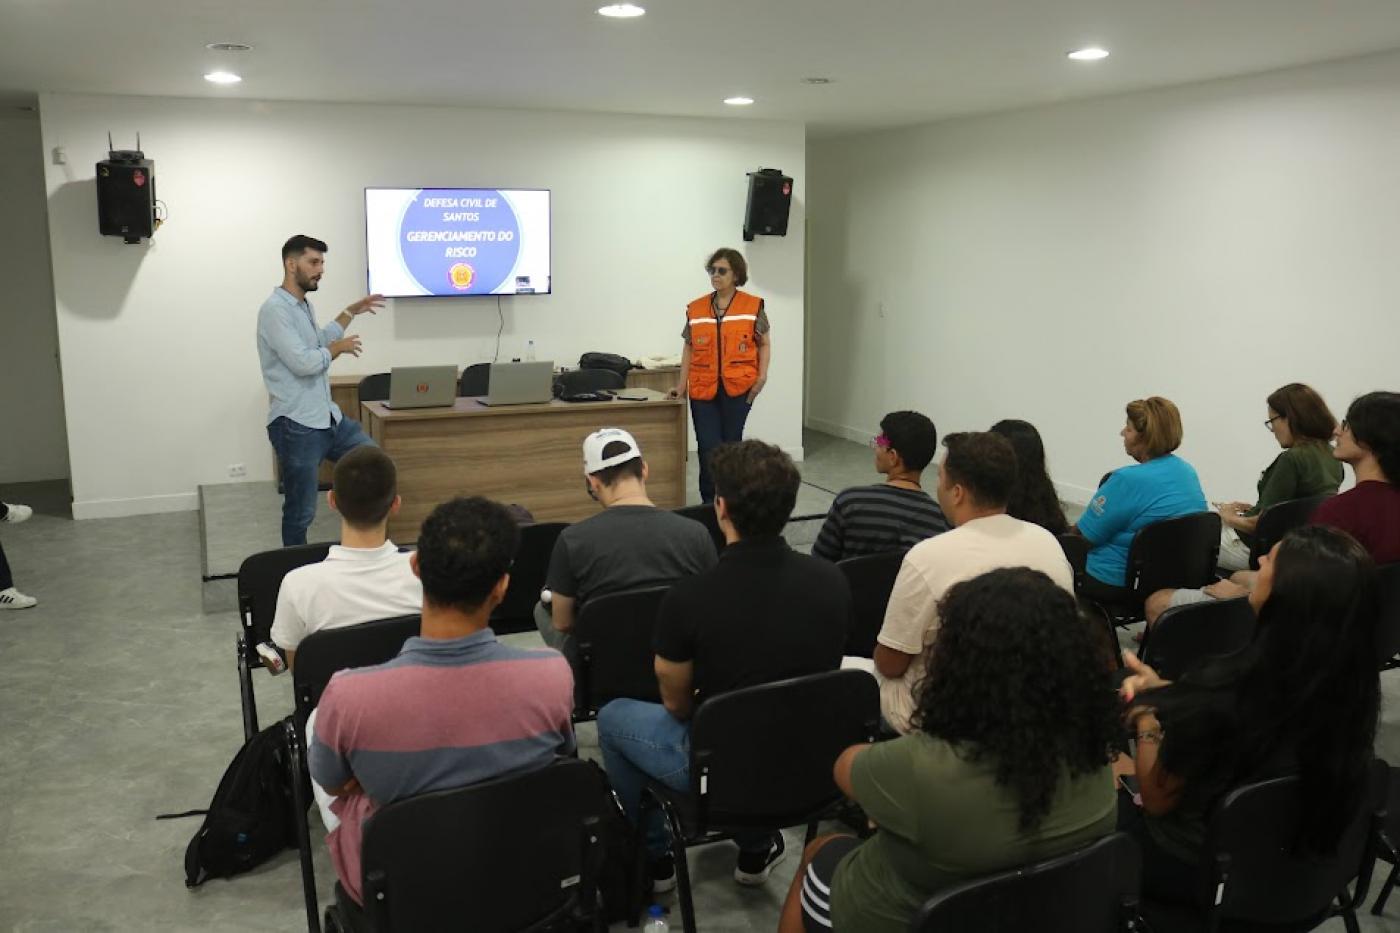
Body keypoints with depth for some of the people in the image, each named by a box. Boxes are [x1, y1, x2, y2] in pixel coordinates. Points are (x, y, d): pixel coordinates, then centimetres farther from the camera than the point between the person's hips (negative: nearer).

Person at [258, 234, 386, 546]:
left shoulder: (303, 305, 13)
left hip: (329, 418, 10)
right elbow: (303, 362, -24)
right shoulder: (275, 309, -17)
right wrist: (339, 348, -7)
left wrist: (350, 312, 26)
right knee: (301, 512, 0)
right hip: (296, 426, -9)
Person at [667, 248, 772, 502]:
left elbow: (764, 344, 7)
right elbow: (689, 348, 12)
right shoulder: (695, 309, 8)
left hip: (738, 388, -2)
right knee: (708, 448, -3)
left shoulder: (753, 306, 1)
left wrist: (762, 376, -4)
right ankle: (710, 504, 9)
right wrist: (682, 385, 7)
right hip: (703, 389, 2)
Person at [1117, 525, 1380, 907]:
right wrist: (1163, 691, 2)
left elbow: (1157, 799, -19)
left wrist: (1145, 712, -5)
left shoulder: (1222, 692, -36)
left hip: (1200, 870, -6)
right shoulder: (1349, 683, -17)